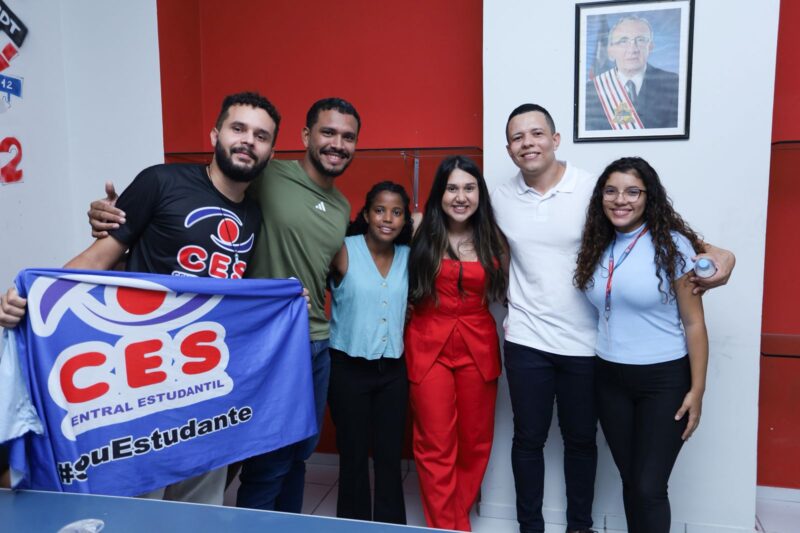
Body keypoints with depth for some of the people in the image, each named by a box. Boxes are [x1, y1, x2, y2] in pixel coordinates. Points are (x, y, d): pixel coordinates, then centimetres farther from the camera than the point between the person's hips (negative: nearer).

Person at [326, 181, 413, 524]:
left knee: (390, 457, 12)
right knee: (354, 456, 10)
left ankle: (392, 524, 29)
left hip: (393, 370, 4)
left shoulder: (408, 256, 4)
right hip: (349, 369, -3)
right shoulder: (343, 251, -10)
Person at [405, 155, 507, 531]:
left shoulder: (491, 240, 5)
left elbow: (503, 292, 10)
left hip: (478, 348, 3)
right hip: (428, 347, -3)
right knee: (435, 446, 2)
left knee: (475, 442, 13)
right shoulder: (422, 234, -3)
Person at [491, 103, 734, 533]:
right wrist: (513, 304, 8)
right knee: (528, 437, 11)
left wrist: (715, 255, -20)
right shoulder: (500, 199, 1)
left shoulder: (593, 189, -8)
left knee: (581, 440, 14)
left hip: (584, 344, -1)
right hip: (526, 341, 2)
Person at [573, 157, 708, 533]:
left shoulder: (672, 245, -10)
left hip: (664, 380, -4)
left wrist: (697, 389, -9)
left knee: (649, 487, -1)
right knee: (630, 481, 14)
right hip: (610, 379, 4)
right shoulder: (597, 247, 4)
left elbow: (693, 322, -8)